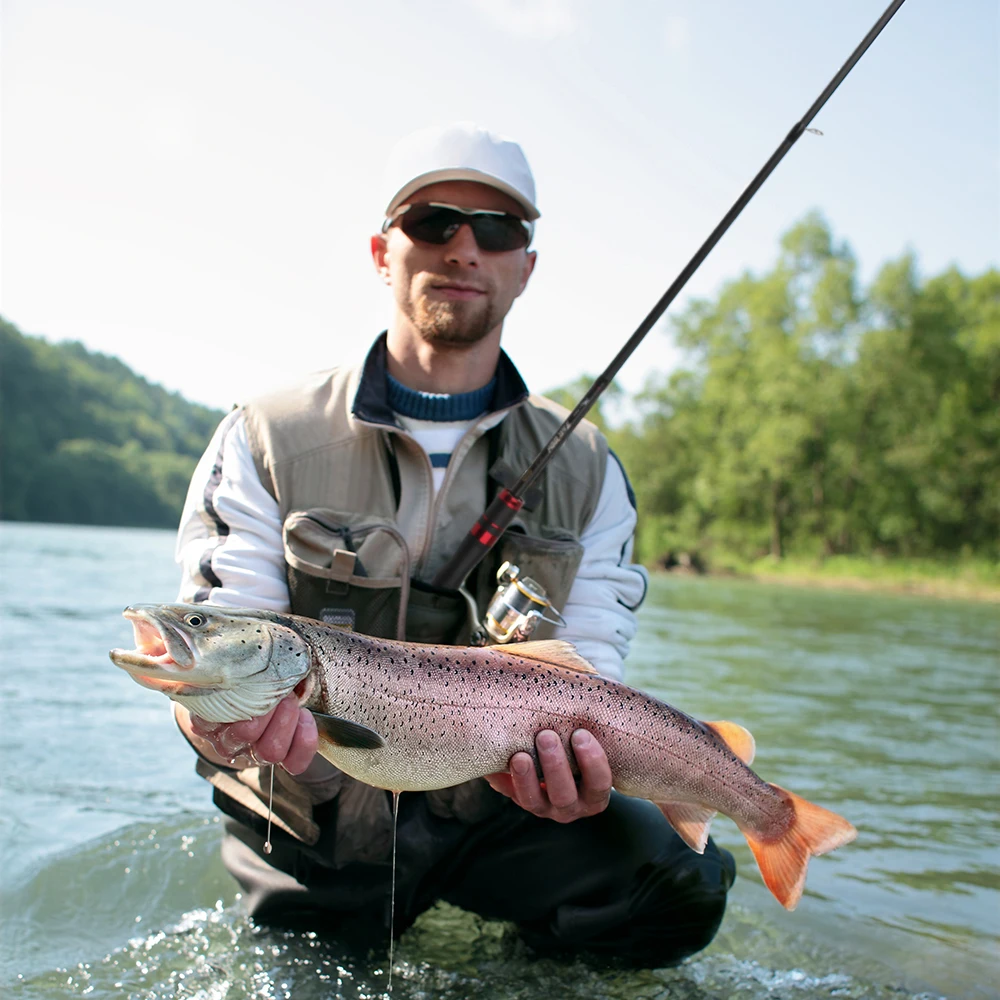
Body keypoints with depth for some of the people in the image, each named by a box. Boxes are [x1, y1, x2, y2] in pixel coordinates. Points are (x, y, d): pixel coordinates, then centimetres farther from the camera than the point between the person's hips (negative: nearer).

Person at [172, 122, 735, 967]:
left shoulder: (586, 471, 3)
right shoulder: (263, 442, -3)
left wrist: (574, 767, -24)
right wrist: (221, 715, -34)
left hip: (494, 813, 1)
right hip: (315, 834, 0)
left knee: (675, 885, -20)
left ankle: (532, 956, 10)